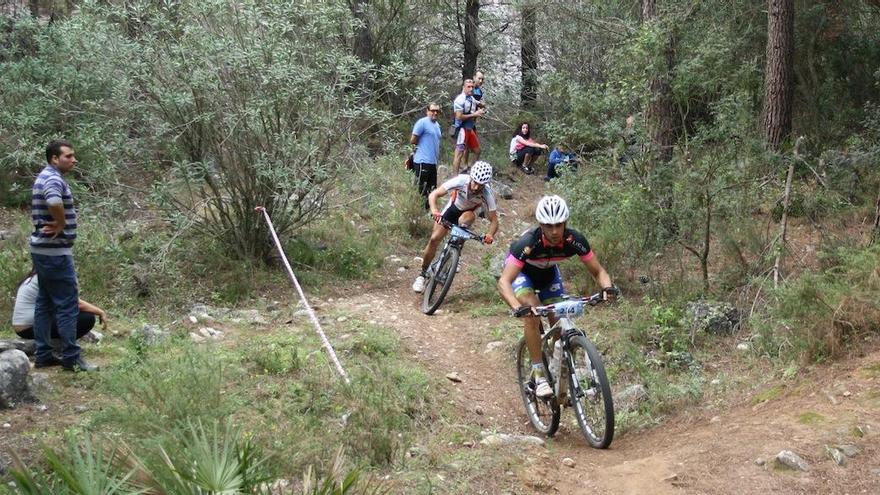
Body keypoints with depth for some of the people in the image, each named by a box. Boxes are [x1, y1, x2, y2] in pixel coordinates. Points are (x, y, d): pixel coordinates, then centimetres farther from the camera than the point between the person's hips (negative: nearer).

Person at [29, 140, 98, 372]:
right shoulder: (53, 179, -17)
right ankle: (71, 358, -3)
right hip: (55, 251, -10)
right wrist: (61, 224, -23)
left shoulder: (44, 178, 16)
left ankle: (43, 354, 18)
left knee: (45, 302, 13)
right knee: (67, 304, -6)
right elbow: (54, 202, -40)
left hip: (43, 249, 10)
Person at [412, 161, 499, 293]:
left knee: (465, 219, -36)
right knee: (434, 239, -9)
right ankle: (423, 274, 9)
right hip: (454, 207, 1)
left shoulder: (487, 194, -34)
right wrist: (434, 210, -49)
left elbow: (494, 220, -27)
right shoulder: (460, 180, -35)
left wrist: (490, 235, -47)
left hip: (469, 212, -1)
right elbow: (433, 194, -30)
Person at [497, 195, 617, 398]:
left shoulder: (575, 240, -31)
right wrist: (518, 308, -63)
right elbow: (503, 282, -46)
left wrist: (607, 287, -42)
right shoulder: (528, 243, -41)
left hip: (548, 272, 4)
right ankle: (539, 373, -19)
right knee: (533, 315, -28)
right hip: (521, 271, -4)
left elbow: (598, 271, -20)